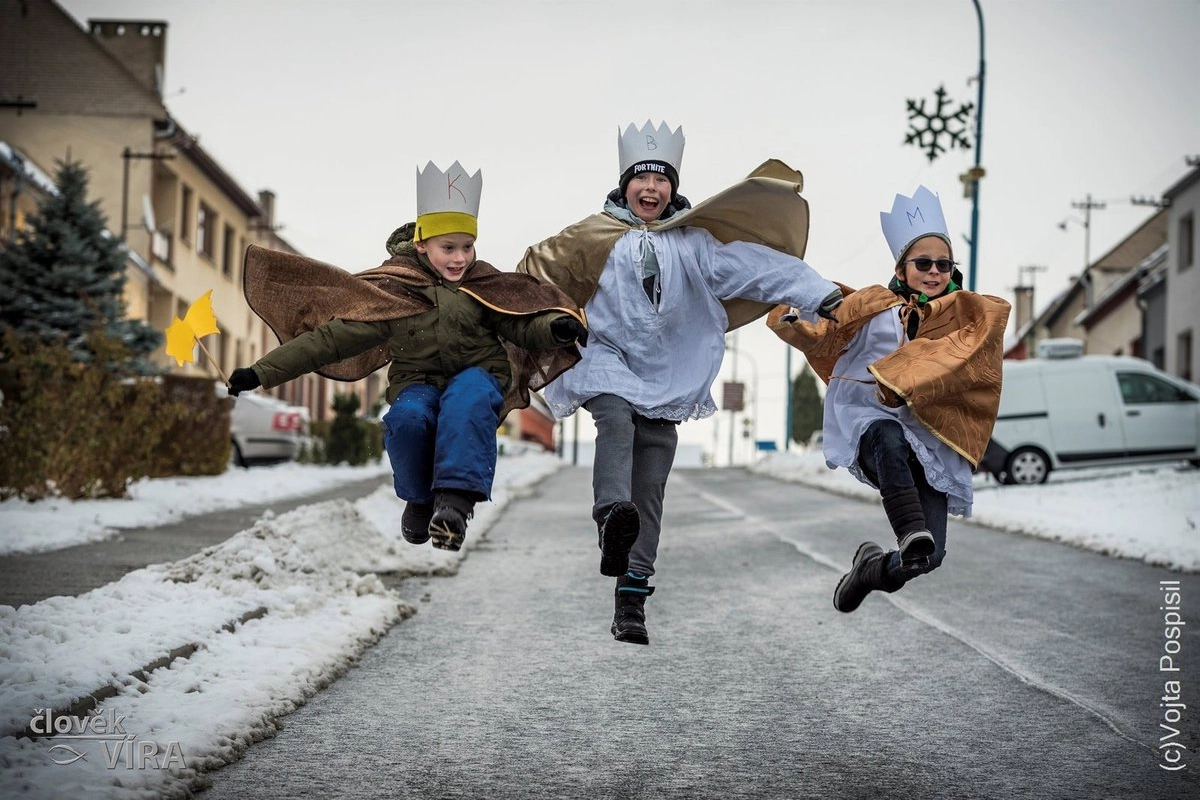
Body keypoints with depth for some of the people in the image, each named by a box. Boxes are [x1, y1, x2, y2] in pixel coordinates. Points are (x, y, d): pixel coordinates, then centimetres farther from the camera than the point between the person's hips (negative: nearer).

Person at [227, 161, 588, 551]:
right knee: (406, 416, -35)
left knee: (467, 398, -37)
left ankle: (456, 497, -42)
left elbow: (522, 325, -4)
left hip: (477, 375, 0)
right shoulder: (392, 293, -3)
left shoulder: (486, 286, 1)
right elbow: (333, 336, -3)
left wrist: (557, 327, -30)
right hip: (418, 382, 0)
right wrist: (262, 372, -7)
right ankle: (419, 499, -8)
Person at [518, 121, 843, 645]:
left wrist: (821, 295, -14)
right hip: (608, 365, -2)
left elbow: (753, 265, -4)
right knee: (616, 421, -35)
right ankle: (612, 516, -59)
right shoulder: (595, 239, 5)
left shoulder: (693, 242, 7)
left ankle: (632, 601, 5)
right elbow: (536, 275, 11)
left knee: (649, 493, 0)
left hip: (666, 380, 2)